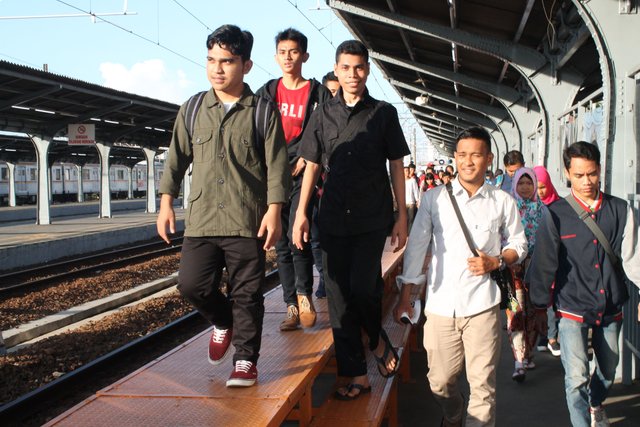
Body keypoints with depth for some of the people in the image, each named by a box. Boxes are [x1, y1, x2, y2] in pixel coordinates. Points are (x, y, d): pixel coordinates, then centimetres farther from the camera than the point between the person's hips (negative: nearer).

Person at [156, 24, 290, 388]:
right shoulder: (192, 110, 10)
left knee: (247, 294, 3)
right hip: (201, 220, 3)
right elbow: (177, 158, 15)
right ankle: (225, 322, 25)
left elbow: (277, 165, -3)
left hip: (247, 222, -3)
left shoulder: (262, 111, 0)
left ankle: (246, 359, 18)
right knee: (192, 285, -6)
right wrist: (167, 202, 11)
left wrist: (273, 210, -11)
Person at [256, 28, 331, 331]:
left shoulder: (318, 93, 3)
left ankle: (304, 294, 5)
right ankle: (292, 307, 12)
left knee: (297, 237, -17)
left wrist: (306, 159, -10)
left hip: (303, 174, -3)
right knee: (281, 244, 5)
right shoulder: (267, 92, 12)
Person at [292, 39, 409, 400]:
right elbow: (312, 166, 11)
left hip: (373, 217, -3)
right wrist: (301, 212, 3)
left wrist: (402, 215, 1)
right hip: (333, 218, 3)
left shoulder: (384, 113, 4)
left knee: (362, 287, -15)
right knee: (339, 298, 2)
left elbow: (396, 166, 6)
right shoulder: (323, 115, 9)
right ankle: (358, 376, 11)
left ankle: (378, 340, 17)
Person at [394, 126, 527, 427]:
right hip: (440, 304, 1)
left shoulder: (502, 202, 4)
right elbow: (416, 246, 5)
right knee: (440, 382, 11)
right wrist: (405, 296, 2)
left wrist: (496, 261, -8)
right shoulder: (434, 198, 4)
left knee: (482, 383, 0)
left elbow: (518, 245, 13)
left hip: (482, 305, -1)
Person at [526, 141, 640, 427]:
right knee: (577, 377, -12)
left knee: (608, 369, 22)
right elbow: (544, 263, -2)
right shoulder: (556, 214, -7)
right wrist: (539, 306, 2)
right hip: (573, 309, -3)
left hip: (611, 307, 3)